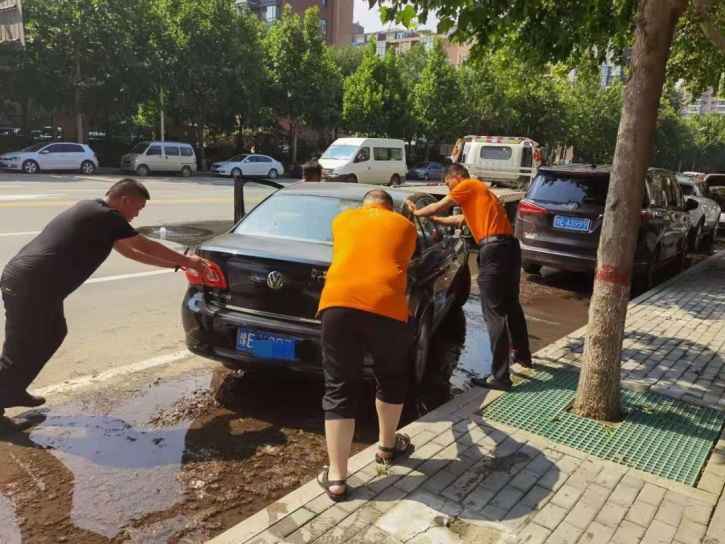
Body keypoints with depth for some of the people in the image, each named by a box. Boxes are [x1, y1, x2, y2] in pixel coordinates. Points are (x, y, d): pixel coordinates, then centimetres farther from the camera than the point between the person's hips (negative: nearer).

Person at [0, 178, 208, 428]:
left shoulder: (93, 212, 19)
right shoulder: (106, 217, -11)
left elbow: (130, 251, 25)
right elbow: (147, 247, -2)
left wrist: (175, 263, 27)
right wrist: (185, 261, 11)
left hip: (24, 277, 10)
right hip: (30, 283, -10)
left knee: (53, 334, 22)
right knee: (23, 348, 0)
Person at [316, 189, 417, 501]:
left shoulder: (342, 219, 25)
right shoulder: (404, 225, 22)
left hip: (338, 303, 1)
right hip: (386, 306, 0)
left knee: (339, 391, 10)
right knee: (391, 380, 24)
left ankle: (336, 478, 12)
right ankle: (388, 447, 42)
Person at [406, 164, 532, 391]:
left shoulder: (468, 185, 3)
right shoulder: (479, 192, 29)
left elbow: (438, 207, 5)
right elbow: (460, 219, 39)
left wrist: (417, 212, 23)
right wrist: (430, 217, 43)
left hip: (495, 250, -9)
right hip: (510, 248, 9)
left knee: (494, 314, -7)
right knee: (511, 305, 24)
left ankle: (500, 377, -6)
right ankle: (522, 355, 41)